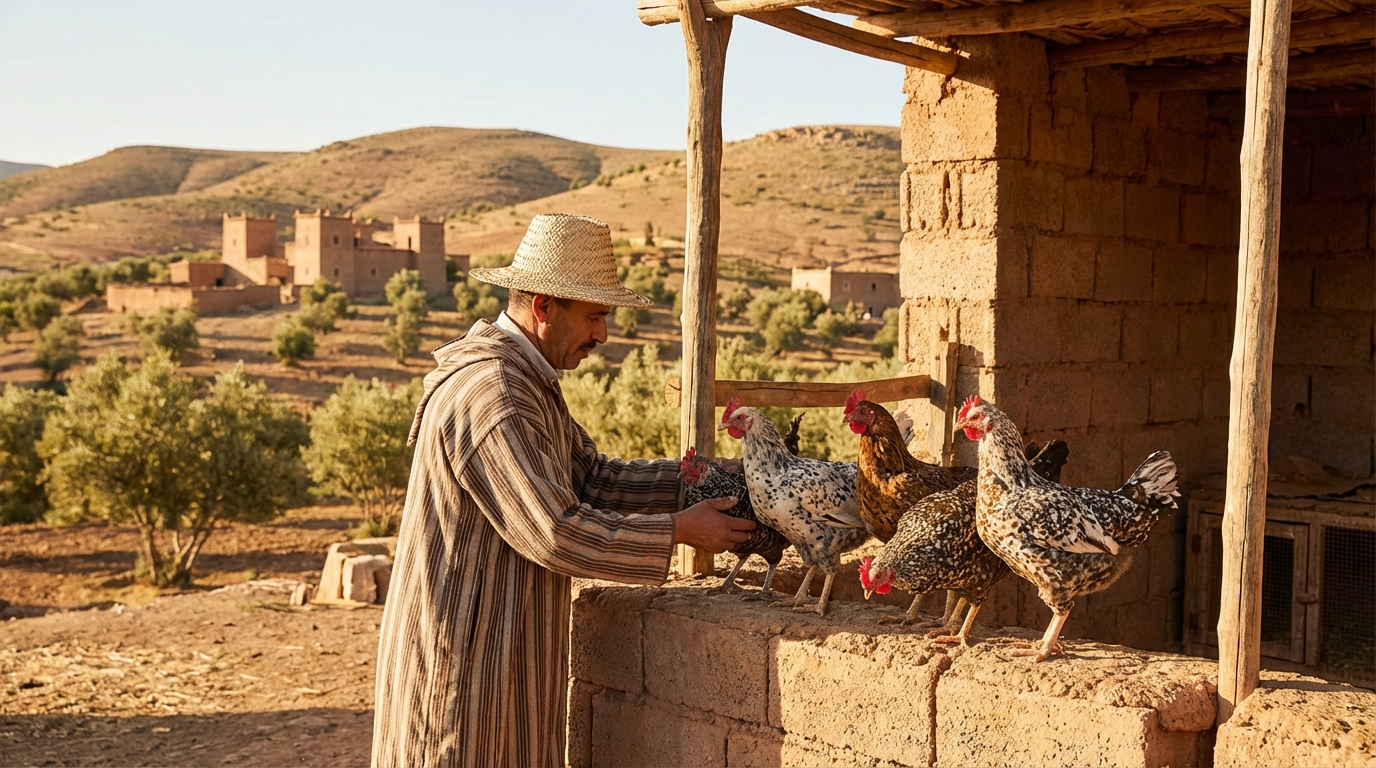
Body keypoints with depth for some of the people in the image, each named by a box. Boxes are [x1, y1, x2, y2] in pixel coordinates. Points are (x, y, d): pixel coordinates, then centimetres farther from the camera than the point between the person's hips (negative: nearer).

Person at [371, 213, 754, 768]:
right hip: (463, 654, -10)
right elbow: (555, 532, -26)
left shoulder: (532, 382, 12)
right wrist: (679, 529, -17)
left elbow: (596, 479, 8)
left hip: (507, 647, 10)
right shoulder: (490, 395, -23)